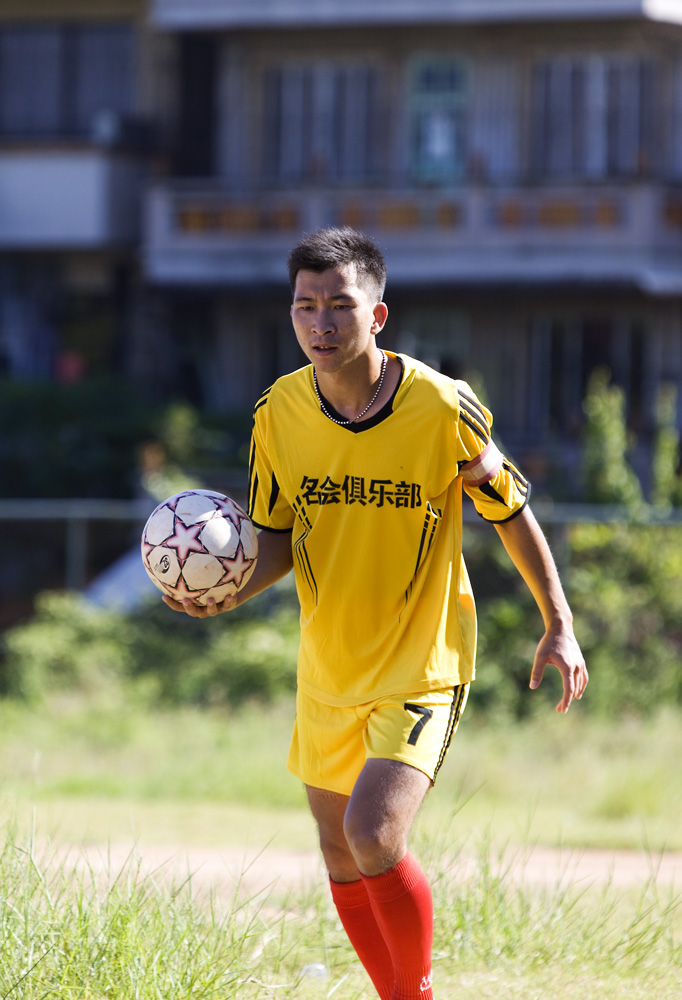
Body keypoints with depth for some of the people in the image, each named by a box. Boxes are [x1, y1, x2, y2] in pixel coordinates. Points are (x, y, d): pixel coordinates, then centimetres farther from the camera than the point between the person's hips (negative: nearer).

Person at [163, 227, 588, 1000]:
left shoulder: (442, 409, -17)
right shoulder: (280, 413, -6)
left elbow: (511, 512, -2)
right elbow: (277, 536, 6)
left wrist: (558, 628, 1)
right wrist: (228, 594, -13)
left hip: (422, 666, -5)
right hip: (327, 668, 5)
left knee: (374, 836, -21)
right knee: (340, 857, 12)